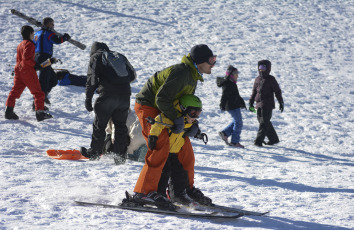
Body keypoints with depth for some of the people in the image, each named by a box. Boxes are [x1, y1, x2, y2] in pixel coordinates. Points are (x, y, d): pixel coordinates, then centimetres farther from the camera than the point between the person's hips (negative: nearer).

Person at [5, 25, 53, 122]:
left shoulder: (20, 45, 17)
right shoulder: (29, 44, -12)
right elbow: (26, 57, -24)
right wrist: (34, 65, -14)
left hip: (18, 69, 8)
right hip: (28, 70, -8)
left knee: (15, 90, 7)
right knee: (37, 92, 1)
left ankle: (9, 110, -1)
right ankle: (40, 112, 0)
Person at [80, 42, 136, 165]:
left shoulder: (96, 57, 10)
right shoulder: (120, 56, 22)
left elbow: (92, 79, -1)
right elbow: (132, 75, 21)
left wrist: (88, 99, 1)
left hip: (107, 94, -4)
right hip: (125, 95, 4)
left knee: (99, 124, 10)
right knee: (121, 125, 14)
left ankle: (94, 152, 19)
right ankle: (120, 155, 14)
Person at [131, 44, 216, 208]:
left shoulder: (193, 76, 7)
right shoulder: (180, 73, -25)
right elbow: (162, 99, -28)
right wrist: (177, 119, -23)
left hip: (162, 109, 10)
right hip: (147, 107, -10)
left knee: (184, 146, 8)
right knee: (161, 147, -22)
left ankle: (186, 188, 19)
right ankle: (144, 192, -22)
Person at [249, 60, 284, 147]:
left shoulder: (270, 79, -3)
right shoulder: (257, 79, 14)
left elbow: (277, 91, -1)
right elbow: (254, 92, 21)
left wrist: (281, 102, -2)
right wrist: (251, 102, 18)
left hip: (267, 105, -7)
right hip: (259, 104, 7)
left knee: (264, 122, -10)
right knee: (264, 122, 8)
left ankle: (259, 140, -14)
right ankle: (273, 138, 20)